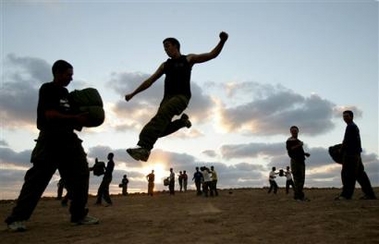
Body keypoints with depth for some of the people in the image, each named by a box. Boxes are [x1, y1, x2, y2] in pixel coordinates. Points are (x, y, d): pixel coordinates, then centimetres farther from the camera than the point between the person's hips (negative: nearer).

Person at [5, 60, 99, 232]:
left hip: (68, 137, 8)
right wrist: (75, 118, -14)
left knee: (80, 173, 2)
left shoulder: (65, 92, 19)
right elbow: (50, 115, -15)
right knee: (38, 177, -6)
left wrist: (81, 119, 5)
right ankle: (17, 218, 5)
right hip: (51, 137, -8)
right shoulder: (47, 89, -4)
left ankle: (79, 214, 8)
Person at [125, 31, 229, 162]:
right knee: (160, 129, -9)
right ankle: (182, 121, 18)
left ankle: (144, 147, -42)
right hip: (168, 97, 5)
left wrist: (222, 41, -7)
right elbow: (150, 81, 24)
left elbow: (212, 55, 9)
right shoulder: (165, 65, 25)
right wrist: (133, 93, 20)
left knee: (162, 114, -33)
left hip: (182, 96, -5)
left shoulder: (188, 59, 14)